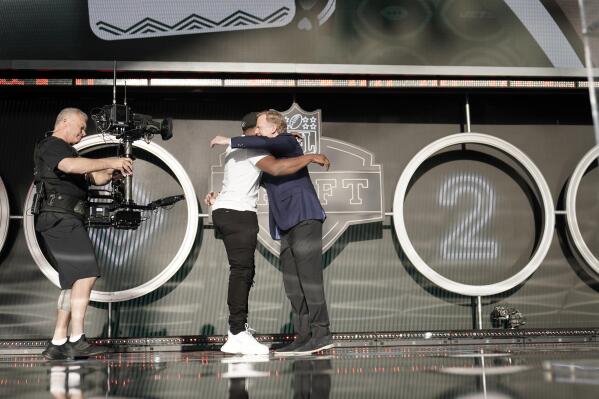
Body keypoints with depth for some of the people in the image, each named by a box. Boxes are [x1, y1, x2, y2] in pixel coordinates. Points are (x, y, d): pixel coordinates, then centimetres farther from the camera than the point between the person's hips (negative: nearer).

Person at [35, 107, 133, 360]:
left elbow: (96, 178, 24)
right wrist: (110, 162, -23)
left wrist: (114, 170, 4)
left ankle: (57, 345, 7)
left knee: (74, 282, 8)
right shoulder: (51, 146, -3)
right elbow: (70, 166, -26)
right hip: (60, 218, -11)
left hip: (66, 222, 11)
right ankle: (76, 340, -22)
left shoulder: (65, 151, 28)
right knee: (86, 274, -19)